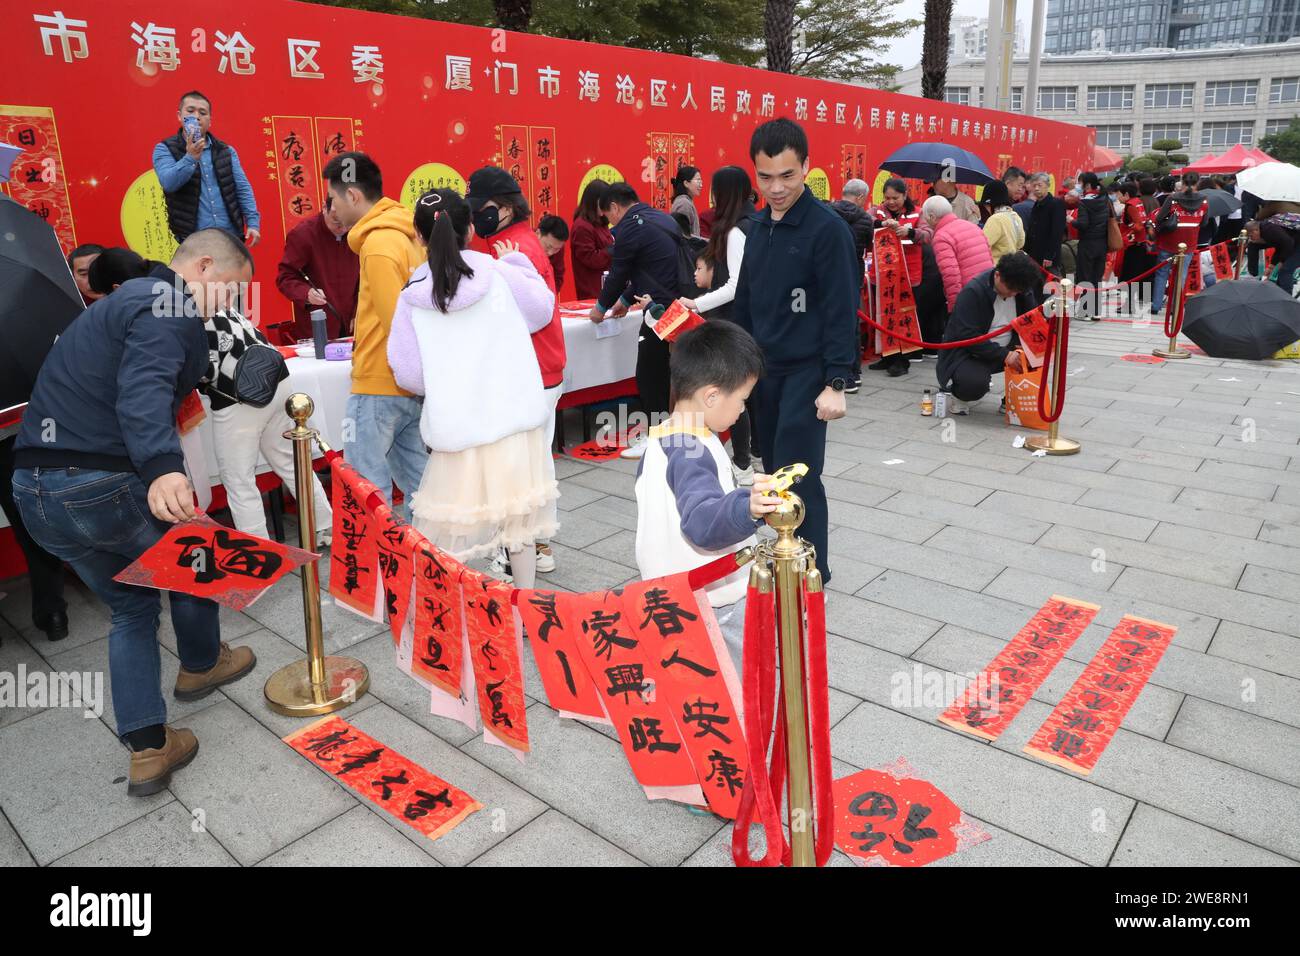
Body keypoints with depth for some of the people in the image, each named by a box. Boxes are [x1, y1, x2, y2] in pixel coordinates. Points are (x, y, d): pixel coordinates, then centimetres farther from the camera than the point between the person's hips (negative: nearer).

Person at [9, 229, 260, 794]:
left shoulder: (132, 298, 22)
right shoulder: (169, 308, -12)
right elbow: (143, 389, -31)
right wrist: (162, 466, -45)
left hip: (33, 489, 9)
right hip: (106, 486, -9)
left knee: (132, 608, 20)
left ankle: (147, 748, 18)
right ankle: (200, 665, 40)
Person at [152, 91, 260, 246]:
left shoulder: (226, 151, 13)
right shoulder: (165, 149, 4)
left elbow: (242, 189, 8)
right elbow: (168, 183, -13)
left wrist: (253, 222, -5)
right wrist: (190, 157, -28)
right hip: (192, 239, -3)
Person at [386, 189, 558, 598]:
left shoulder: (412, 296, -3)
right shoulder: (500, 273, -4)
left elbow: (409, 374, -3)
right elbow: (542, 309, 12)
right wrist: (517, 263, 23)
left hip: (457, 427, -1)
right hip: (516, 420, 1)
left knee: (446, 528, 9)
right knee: (518, 516, 14)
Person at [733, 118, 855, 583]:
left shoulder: (827, 228, -12)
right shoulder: (759, 226, 9)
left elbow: (841, 312, -15)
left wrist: (836, 383, -18)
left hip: (806, 372, -6)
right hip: (764, 369, 7)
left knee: (799, 476, -5)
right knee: (776, 473, 12)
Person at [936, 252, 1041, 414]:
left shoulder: (1022, 290, -1)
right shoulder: (973, 292, -21)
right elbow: (968, 337, -27)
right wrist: (1004, 355, -32)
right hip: (965, 353, -7)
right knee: (975, 384, -36)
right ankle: (957, 393, 0)